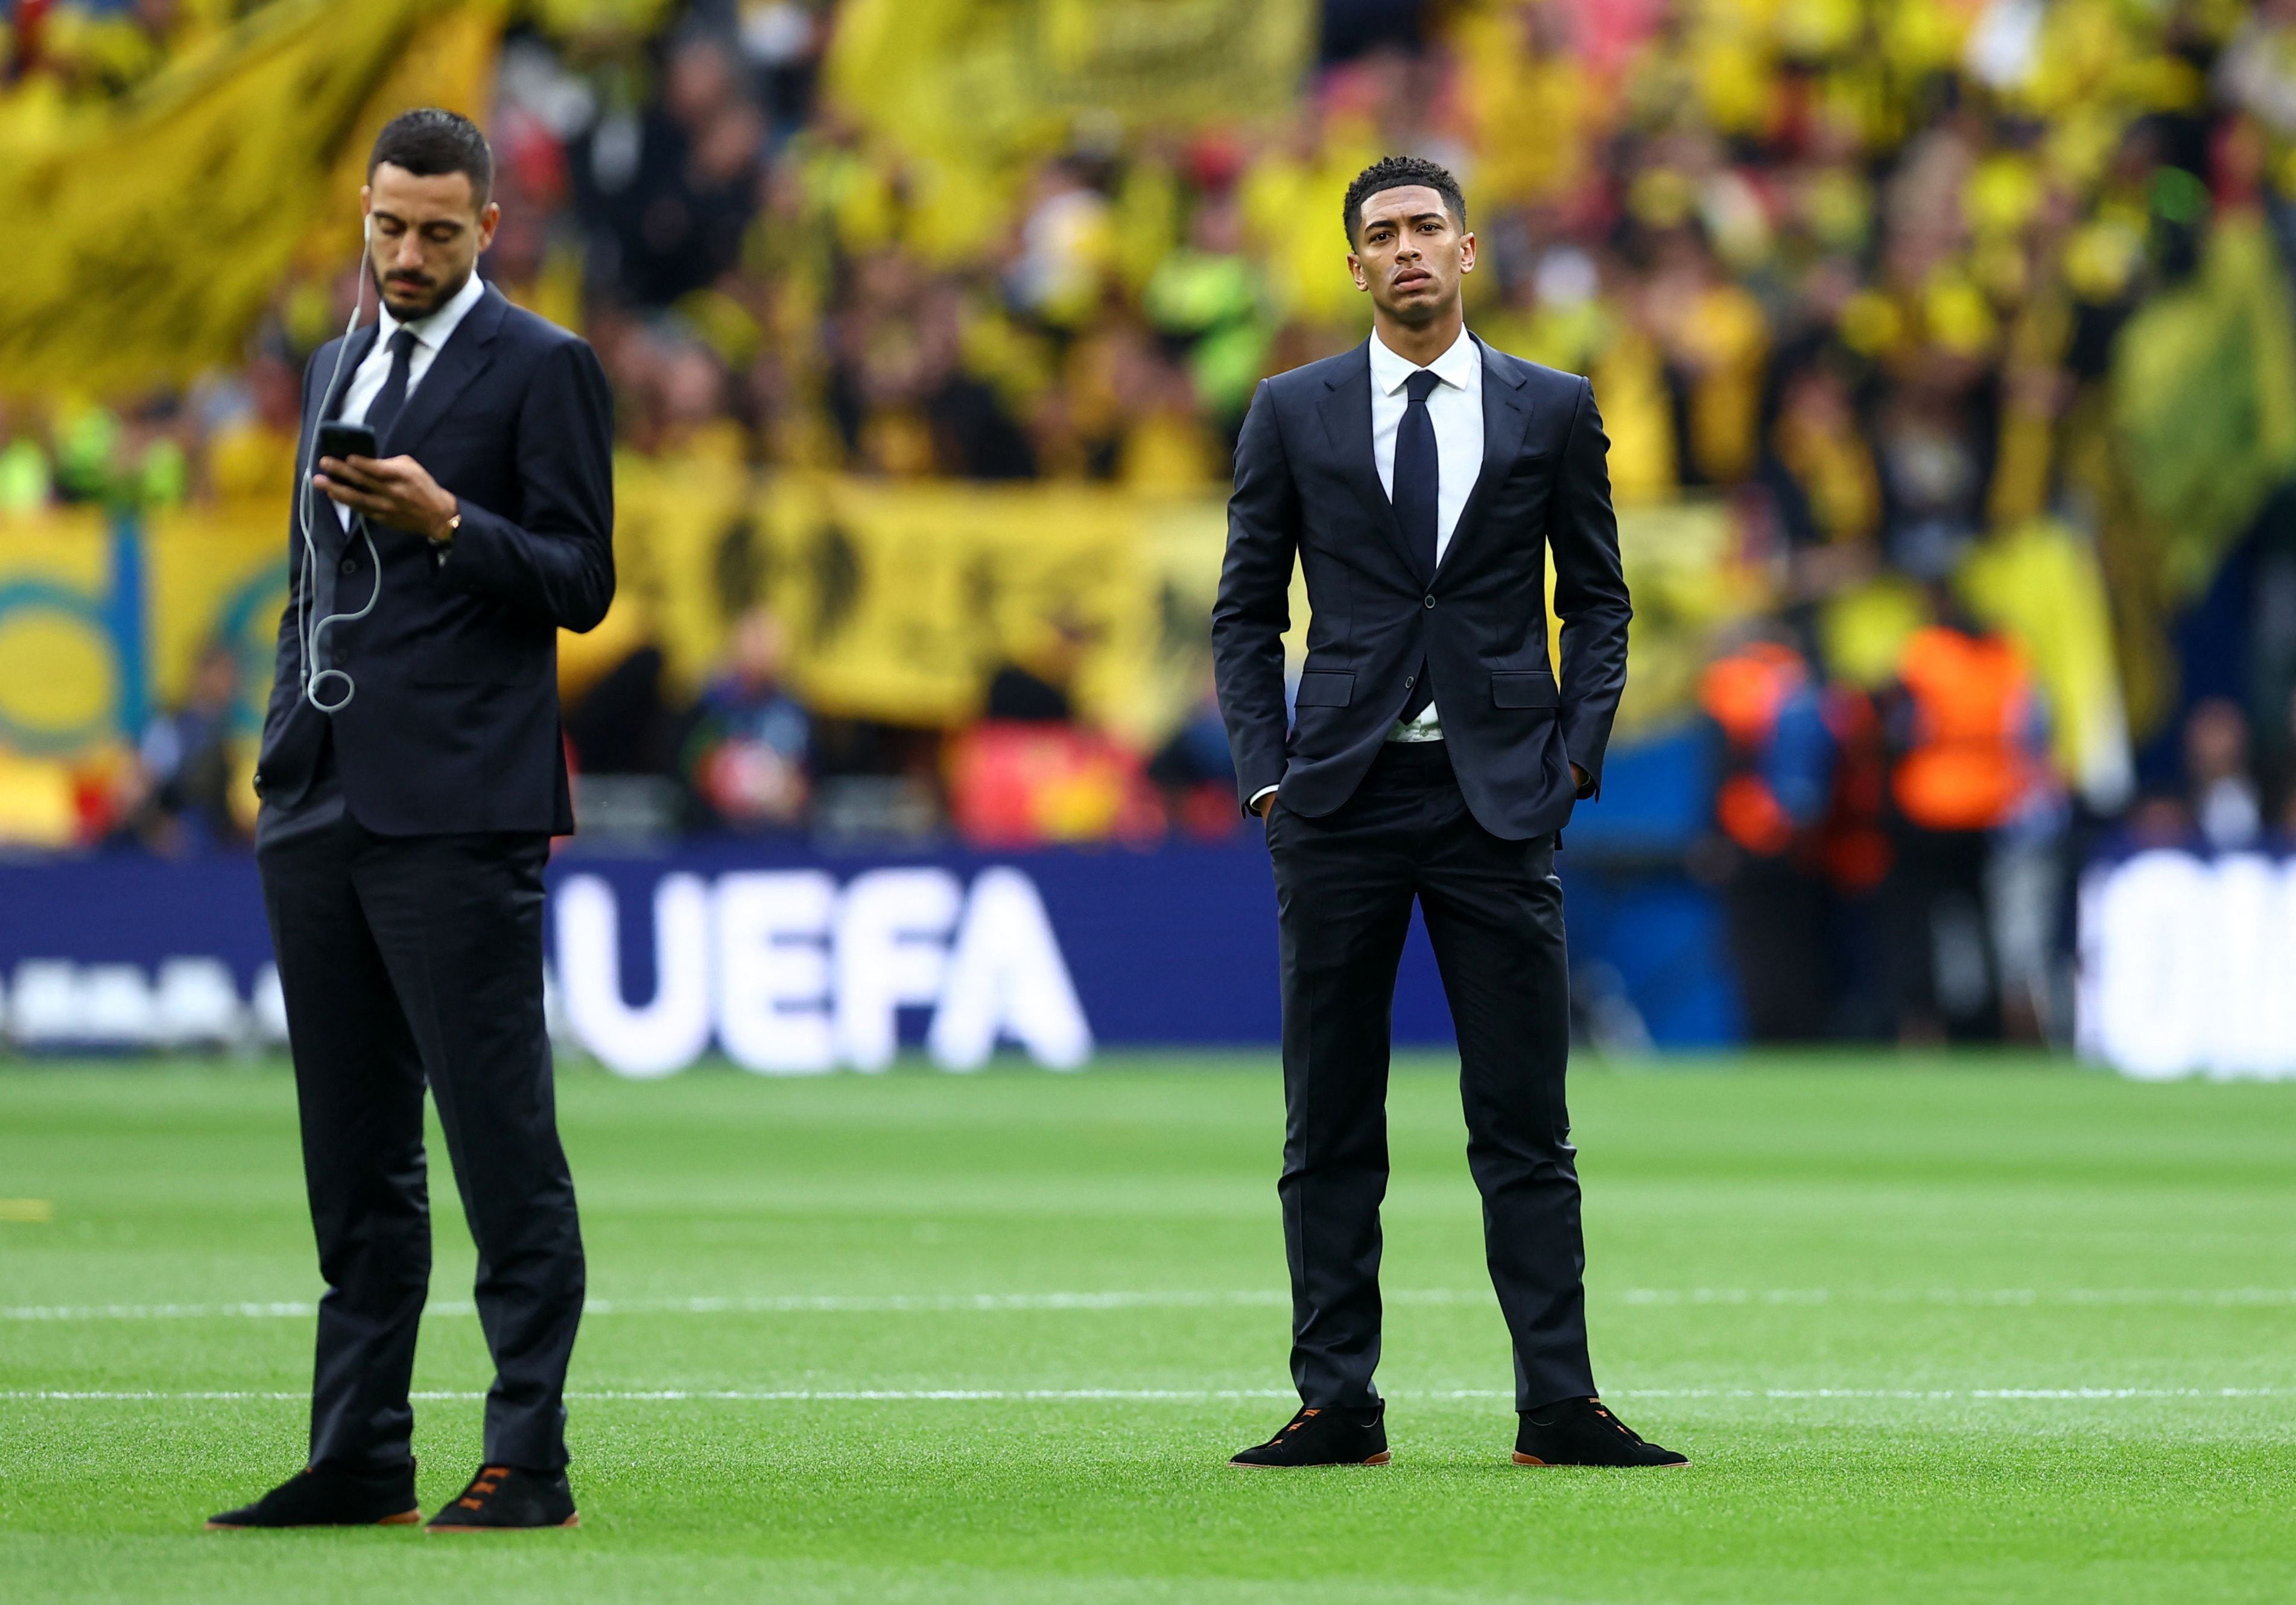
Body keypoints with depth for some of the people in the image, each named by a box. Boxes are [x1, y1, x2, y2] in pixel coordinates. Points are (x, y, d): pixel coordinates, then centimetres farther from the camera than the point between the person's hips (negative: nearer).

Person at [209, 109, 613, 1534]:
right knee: (354, 1161, 8)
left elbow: (581, 583, -7)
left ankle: (530, 1463, -6)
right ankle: (359, 1461, 11)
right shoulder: (340, 369, 21)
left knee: (503, 1149, -7)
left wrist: (446, 523, -20)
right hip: (322, 808, 7)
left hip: (459, 814, -7)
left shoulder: (544, 370, -2)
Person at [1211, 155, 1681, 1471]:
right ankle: (1338, 1409, 5)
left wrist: (1572, 762, -1)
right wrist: (1267, 772, -1)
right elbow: (1247, 611, 10)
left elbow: (1598, 603, 10)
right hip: (1342, 801, 1)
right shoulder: (1294, 414, 7)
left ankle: (1560, 1407, -2)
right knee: (1331, 1128, 2)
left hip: (1499, 801, -1)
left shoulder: (1553, 412, 7)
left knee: (1525, 1125, -2)